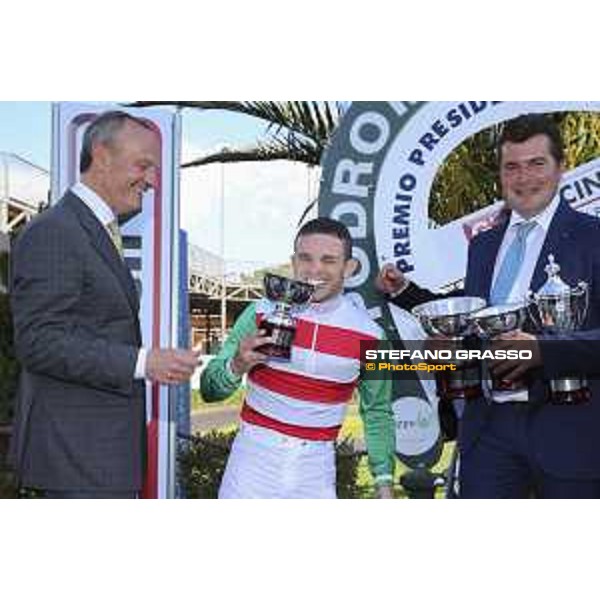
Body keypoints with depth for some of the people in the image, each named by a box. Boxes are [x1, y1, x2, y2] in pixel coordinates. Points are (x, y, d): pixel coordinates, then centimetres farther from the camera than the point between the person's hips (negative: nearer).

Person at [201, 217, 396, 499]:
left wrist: (384, 480, 2)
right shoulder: (262, 313, -4)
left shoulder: (368, 334, -3)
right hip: (254, 458, 0)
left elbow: (377, 411, 10)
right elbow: (210, 390, -2)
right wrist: (237, 366, -23)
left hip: (316, 471, 1)